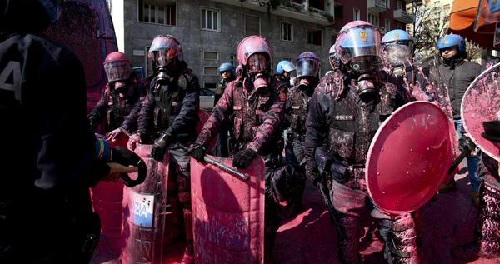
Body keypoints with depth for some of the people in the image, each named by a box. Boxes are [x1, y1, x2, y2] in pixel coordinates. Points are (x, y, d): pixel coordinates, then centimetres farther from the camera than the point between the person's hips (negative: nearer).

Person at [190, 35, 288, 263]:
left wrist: (252, 148, -35)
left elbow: (272, 121, -21)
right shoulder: (235, 87, 3)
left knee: (267, 204, -2)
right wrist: (200, 142, -20)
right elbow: (217, 115, -5)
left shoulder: (277, 88, -8)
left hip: (267, 154, -3)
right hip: (240, 151, 3)